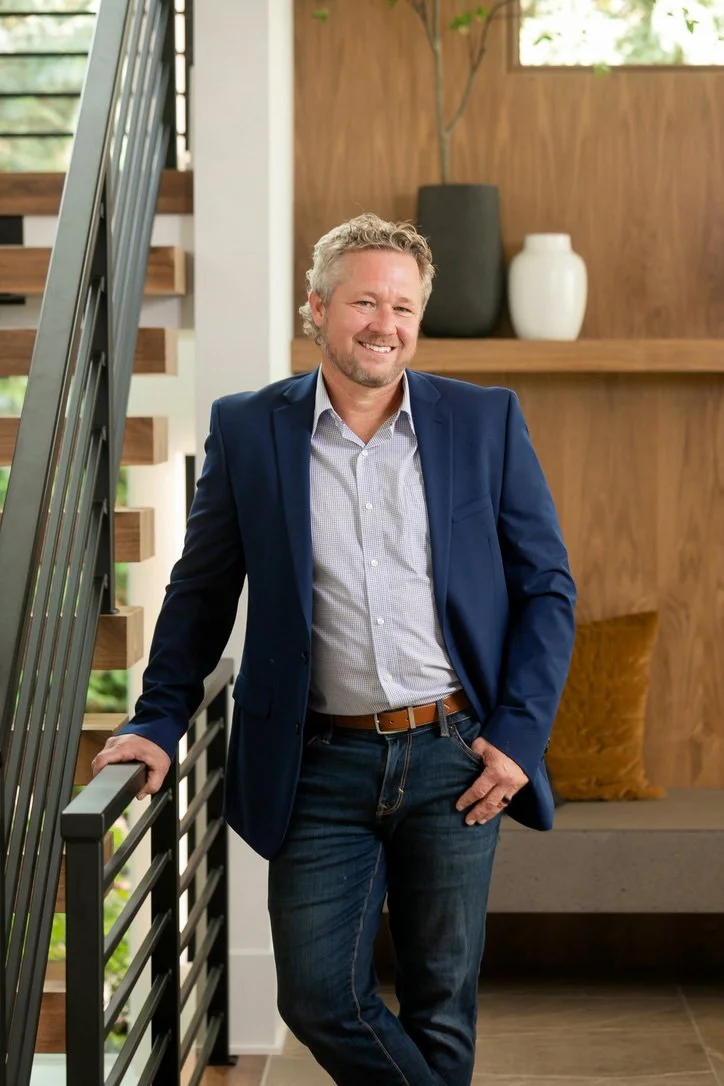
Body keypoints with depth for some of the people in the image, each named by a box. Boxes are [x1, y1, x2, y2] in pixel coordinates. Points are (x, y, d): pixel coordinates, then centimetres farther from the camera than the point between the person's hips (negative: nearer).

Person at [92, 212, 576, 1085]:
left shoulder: (487, 421, 1)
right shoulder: (247, 429, 2)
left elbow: (547, 587, 4)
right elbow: (201, 590, 10)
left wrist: (519, 736, -4)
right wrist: (159, 722, 2)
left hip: (454, 756, 0)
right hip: (321, 764, 1)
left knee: (442, 1003, 8)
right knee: (319, 995, -4)